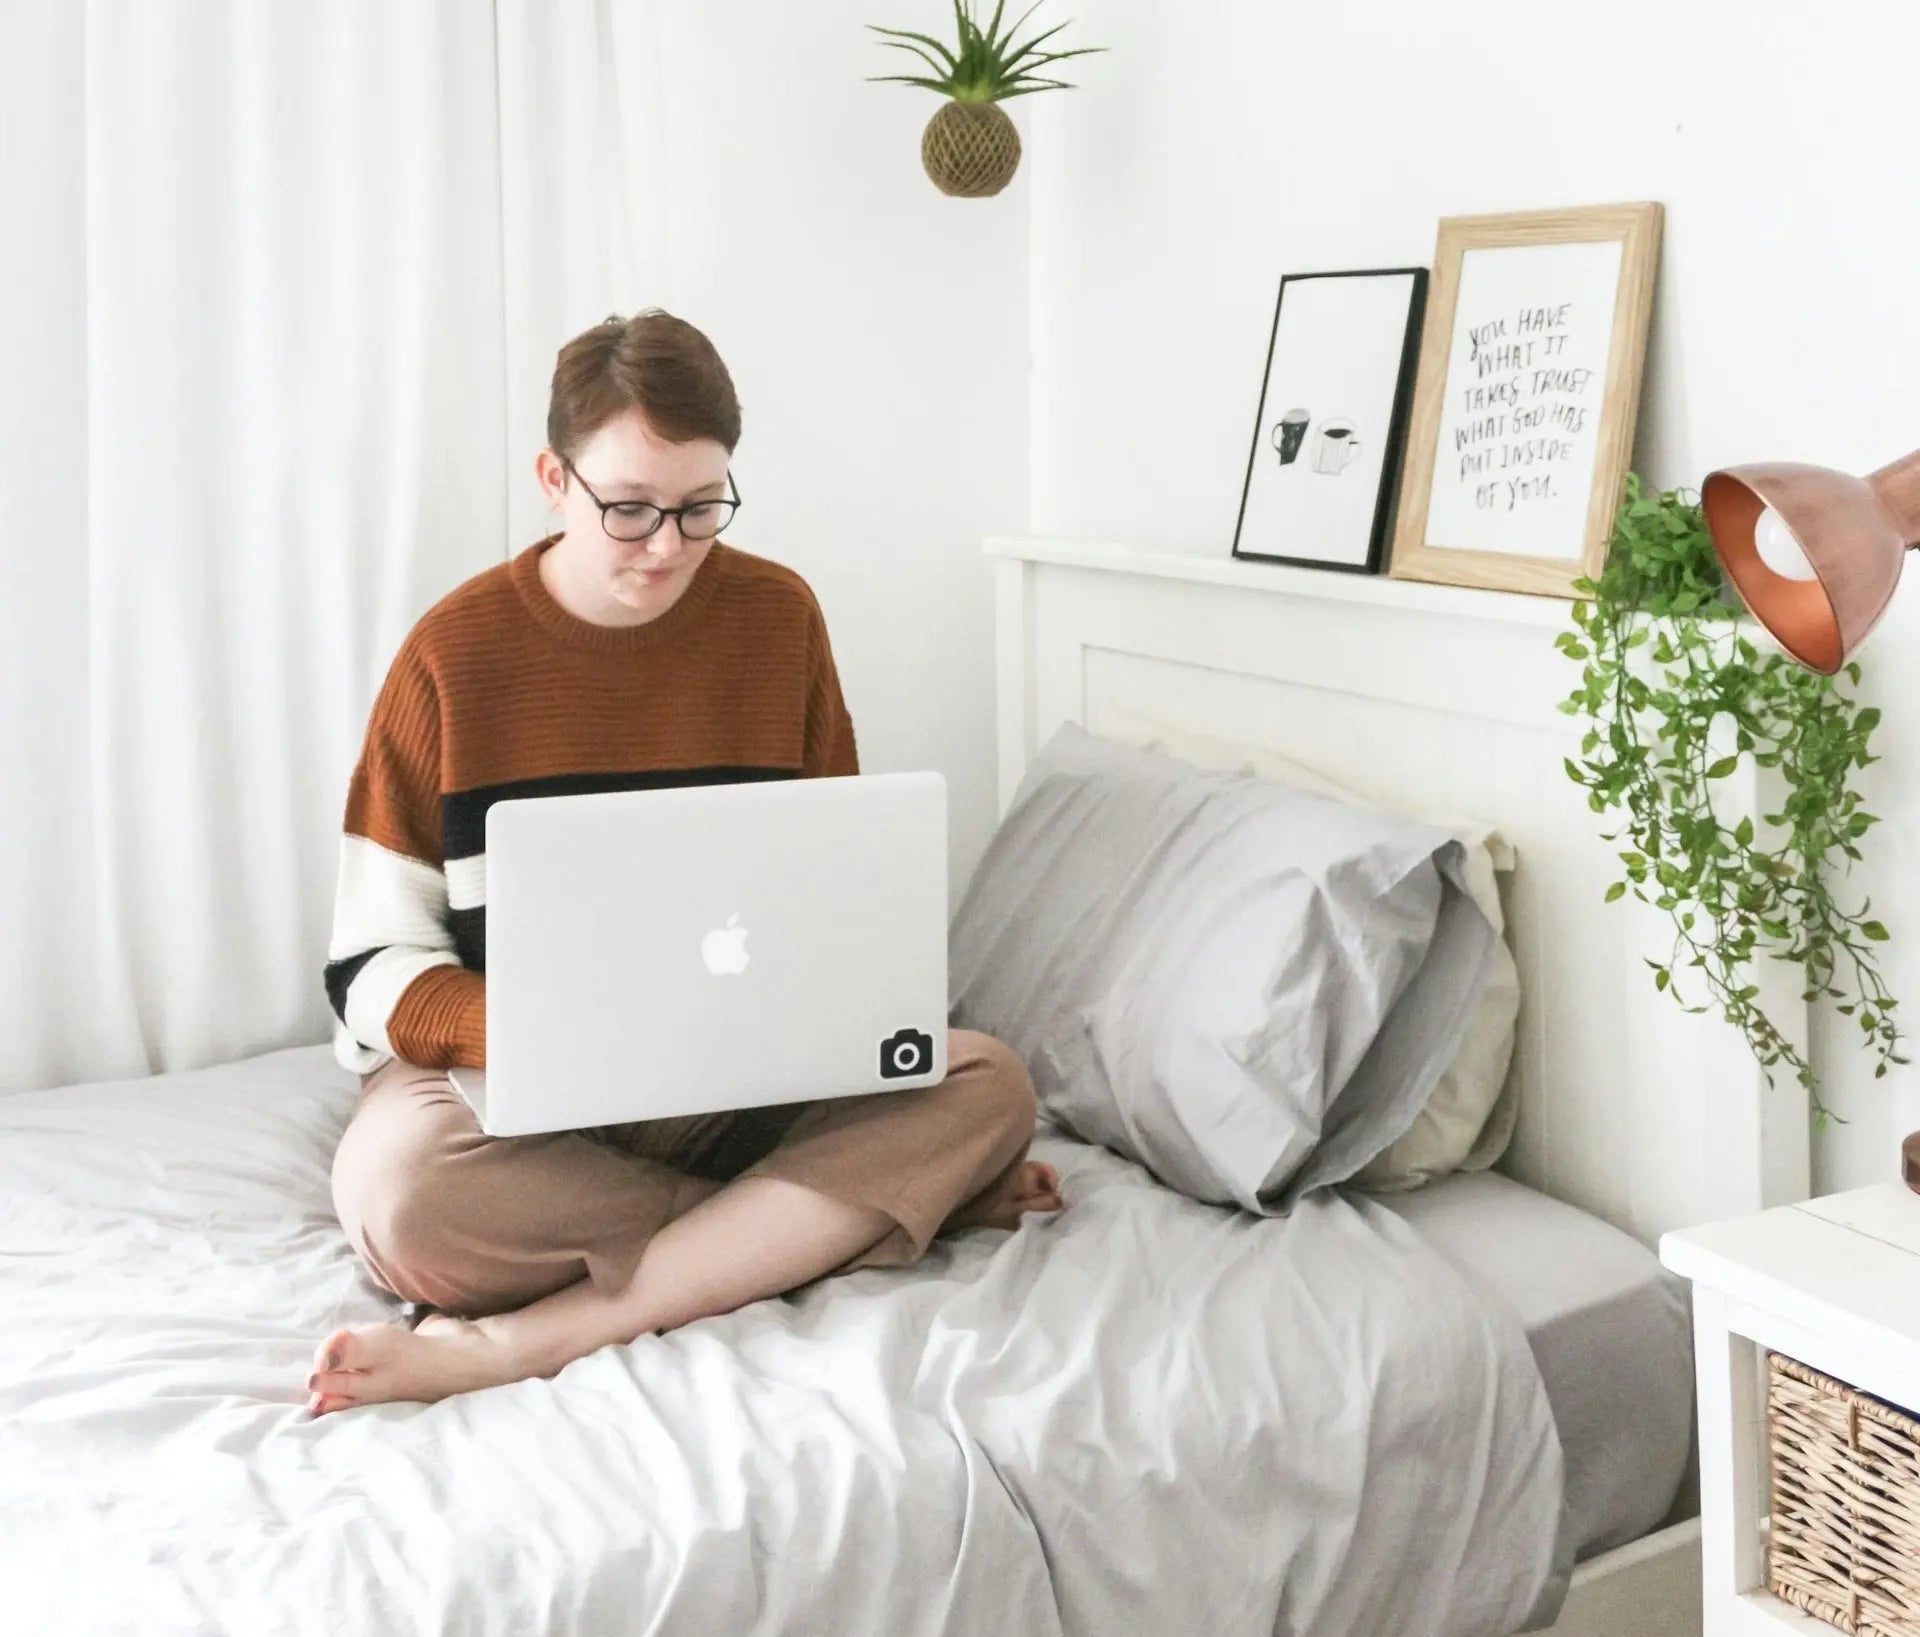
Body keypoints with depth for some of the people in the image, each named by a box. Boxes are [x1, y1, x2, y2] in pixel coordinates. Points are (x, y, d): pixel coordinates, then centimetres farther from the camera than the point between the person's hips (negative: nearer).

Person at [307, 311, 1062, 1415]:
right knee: (396, 1176, -36)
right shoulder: (455, 653, -5)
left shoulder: (776, 617, 3)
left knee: (990, 1084, -24)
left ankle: (523, 1340, -32)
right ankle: (853, 1208, -19)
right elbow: (373, 968, -5)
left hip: (742, 1080, 3)